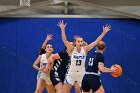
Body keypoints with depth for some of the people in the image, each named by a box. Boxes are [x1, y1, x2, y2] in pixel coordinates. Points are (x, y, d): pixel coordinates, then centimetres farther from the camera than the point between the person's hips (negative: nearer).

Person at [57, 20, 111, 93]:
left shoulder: (85, 49, -6)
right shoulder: (71, 49, -11)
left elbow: (96, 42, -10)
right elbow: (64, 39, -23)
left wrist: (104, 32, -16)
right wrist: (62, 29, -36)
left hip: (81, 74, 2)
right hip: (71, 74, -2)